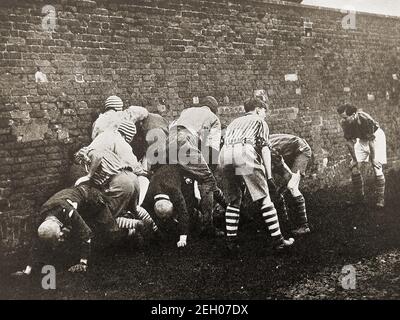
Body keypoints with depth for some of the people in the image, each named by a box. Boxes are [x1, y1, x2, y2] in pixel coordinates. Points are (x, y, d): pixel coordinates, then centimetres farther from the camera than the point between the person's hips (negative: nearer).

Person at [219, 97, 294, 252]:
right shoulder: (260, 122, 24)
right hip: (245, 152, -5)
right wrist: (268, 174, 8)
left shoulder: (234, 122, 39)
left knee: (233, 201, 15)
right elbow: (264, 147, 12)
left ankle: (231, 241, 11)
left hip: (224, 154, 5)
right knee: (263, 199, 0)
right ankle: (278, 240, 0)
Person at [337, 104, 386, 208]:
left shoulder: (365, 119, -37)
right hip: (361, 139, 5)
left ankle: (380, 199, -1)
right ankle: (359, 197, 14)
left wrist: (373, 158, -21)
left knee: (377, 168, -11)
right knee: (354, 167, -1)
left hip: (376, 137, -5)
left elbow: (371, 141, -29)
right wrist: (355, 160, -8)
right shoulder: (344, 123, -20)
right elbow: (349, 142, -10)